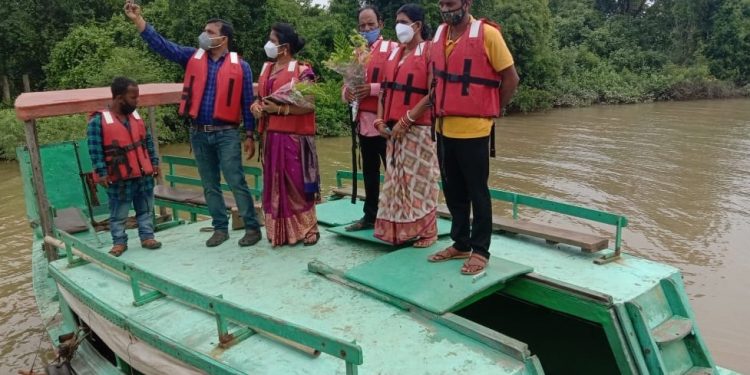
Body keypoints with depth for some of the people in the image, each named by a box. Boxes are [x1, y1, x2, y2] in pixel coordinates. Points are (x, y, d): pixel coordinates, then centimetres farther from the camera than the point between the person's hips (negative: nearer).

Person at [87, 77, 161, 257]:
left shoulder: (135, 116, 7)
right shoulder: (98, 120, -12)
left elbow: (147, 141, 13)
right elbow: (95, 149, -13)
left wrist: (154, 162, 11)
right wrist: (101, 173, -17)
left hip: (144, 175, 6)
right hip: (119, 179, -5)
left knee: (146, 209, 13)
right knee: (118, 214, 6)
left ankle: (147, 237, 24)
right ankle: (119, 242, 19)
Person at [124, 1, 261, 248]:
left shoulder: (240, 66, -1)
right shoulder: (192, 57, 7)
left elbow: (247, 103, 0)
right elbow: (161, 45, 1)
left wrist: (250, 136, -3)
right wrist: (138, 20, -10)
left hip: (226, 134, -4)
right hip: (198, 134, 4)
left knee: (236, 182, -5)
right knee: (210, 186, 10)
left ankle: (252, 228, 5)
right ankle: (220, 228, 20)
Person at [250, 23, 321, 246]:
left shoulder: (301, 71, -8)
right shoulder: (266, 69, 13)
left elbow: (308, 105, -13)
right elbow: (260, 97, 19)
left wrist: (280, 108, -22)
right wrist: (256, 106, -3)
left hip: (294, 137, -7)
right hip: (271, 135, 7)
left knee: (297, 183, -2)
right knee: (274, 183, 9)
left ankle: (307, 229, 11)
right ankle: (279, 231, 19)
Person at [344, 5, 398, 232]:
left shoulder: (392, 49, -3)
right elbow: (347, 82, 17)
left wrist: (372, 88, -22)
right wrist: (347, 92, -6)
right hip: (363, 120, 6)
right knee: (369, 171, 13)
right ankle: (370, 215, 23)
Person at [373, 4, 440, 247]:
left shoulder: (429, 52, -5)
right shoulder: (395, 54, 16)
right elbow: (385, 89, 16)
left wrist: (407, 120, -17)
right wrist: (381, 120, 3)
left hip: (418, 128, -6)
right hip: (393, 129, 7)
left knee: (419, 180, -1)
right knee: (396, 180, 9)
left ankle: (427, 231, 11)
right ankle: (399, 229, 19)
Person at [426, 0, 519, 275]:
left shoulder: (487, 34, -9)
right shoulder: (439, 34, 9)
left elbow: (510, 78, -4)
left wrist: (492, 111, 3)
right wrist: (439, 108, 11)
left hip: (472, 129, -6)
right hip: (444, 128, 6)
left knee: (476, 192, 3)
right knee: (453, 191, 14)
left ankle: (480, 251, 14)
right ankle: (460, 244, 27)